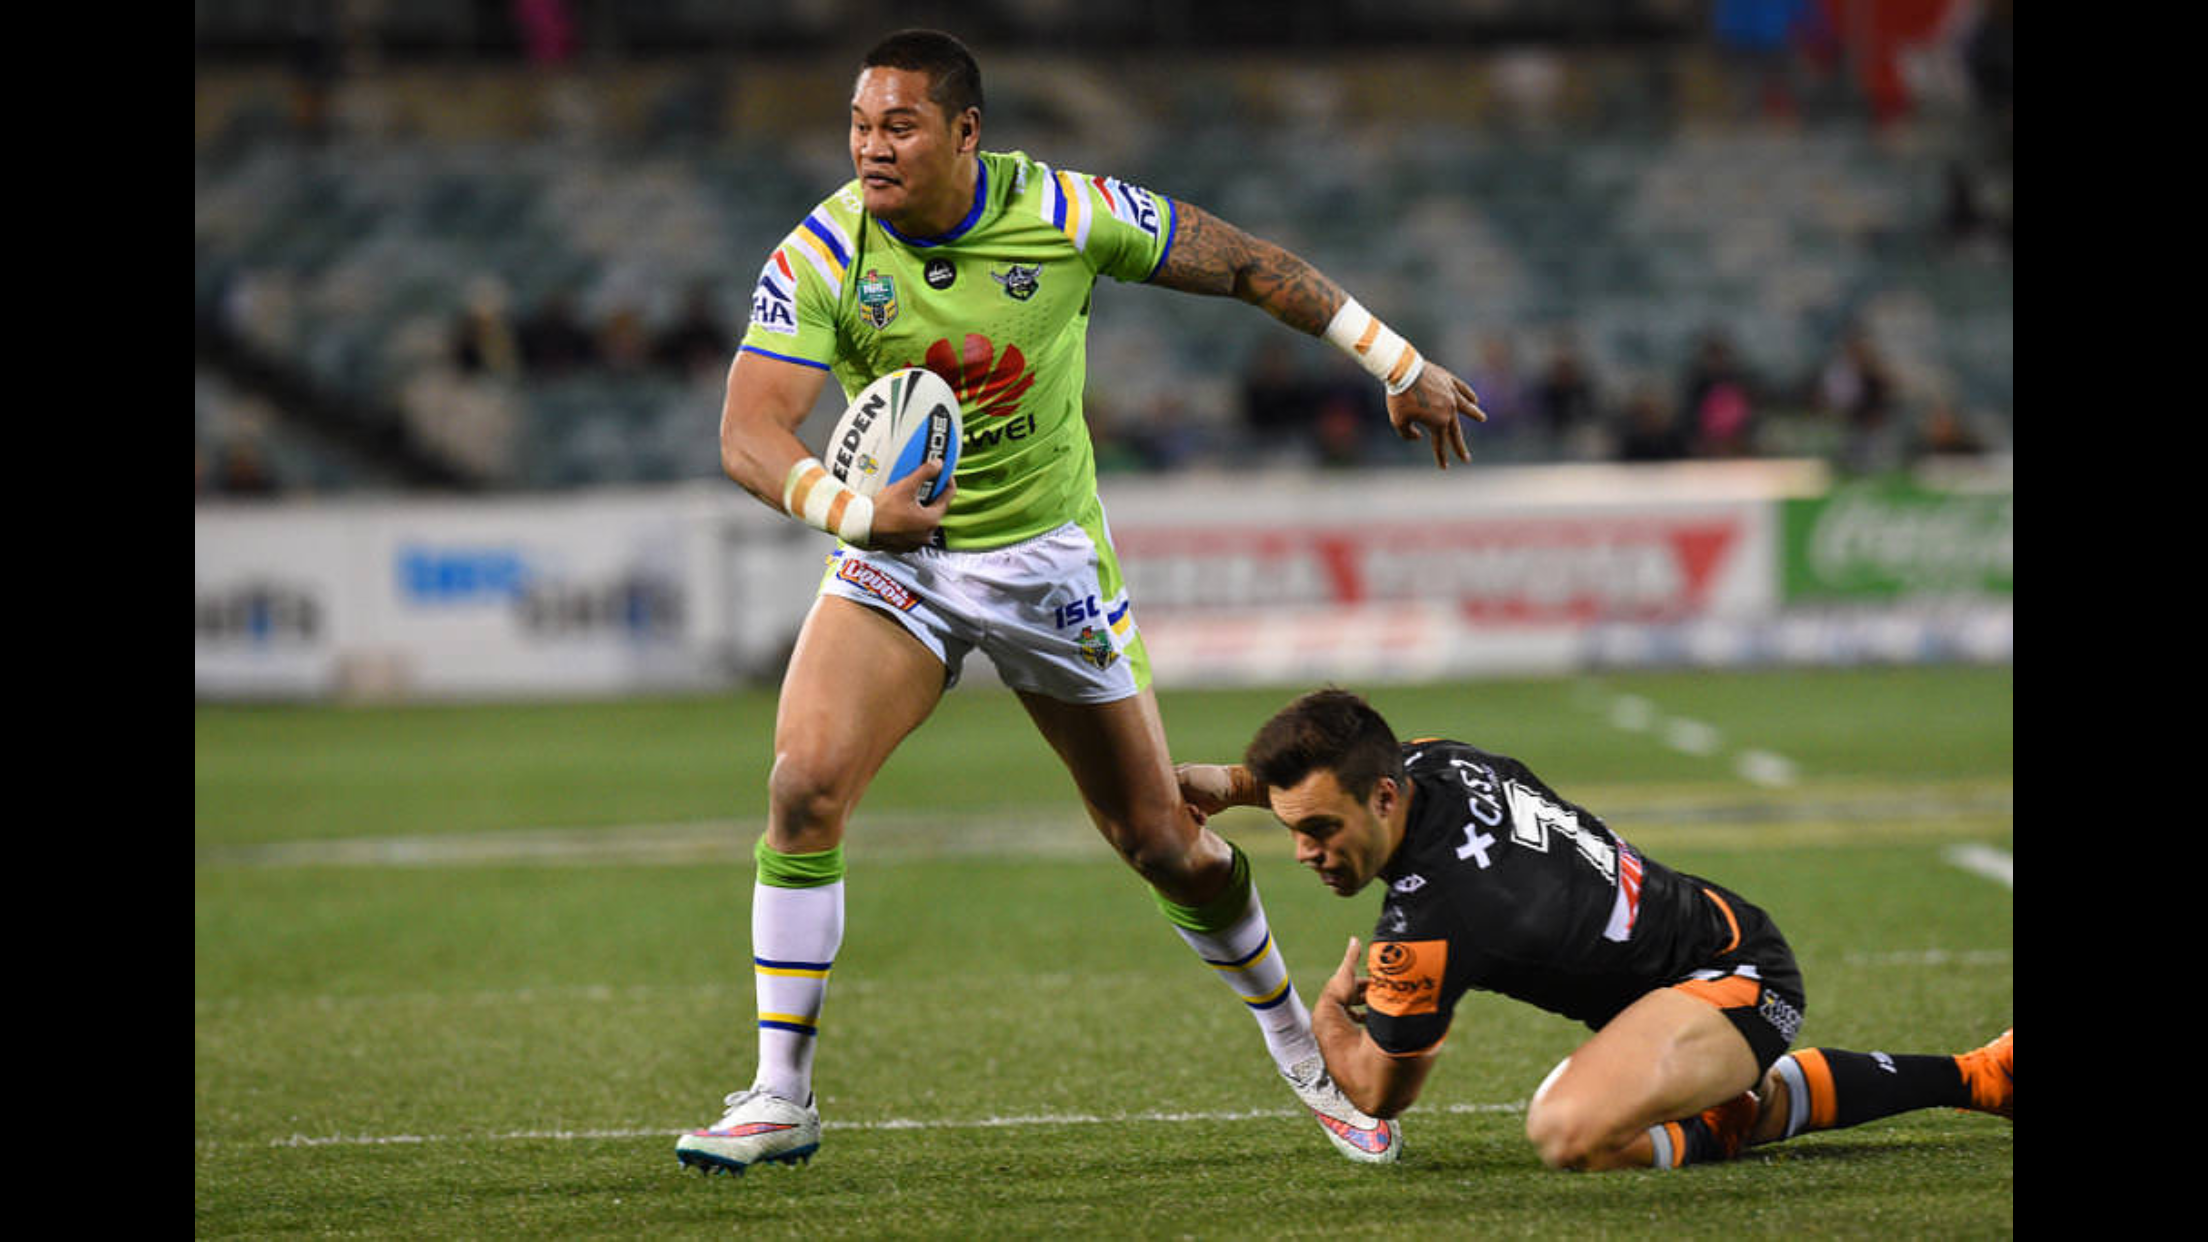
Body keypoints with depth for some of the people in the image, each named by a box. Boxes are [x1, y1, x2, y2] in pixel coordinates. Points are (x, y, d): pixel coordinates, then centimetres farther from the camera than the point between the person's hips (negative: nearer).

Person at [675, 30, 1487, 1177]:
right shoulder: (819, 257, -18)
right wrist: (850, 511, -44)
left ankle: (1301, 1050, 30)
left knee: (1161, 843, 4)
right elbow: (747, 434, -25)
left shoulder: (1066, 215, -17)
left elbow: (1247, 265, -4)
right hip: (896, 555, 0)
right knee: (803, 784, -22)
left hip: (1050, 557, 0)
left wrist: (1401, 365, 0)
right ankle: (780, 1099, -11)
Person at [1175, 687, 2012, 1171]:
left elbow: (1381, 1094, -12)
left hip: (1737, 982, -10)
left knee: (1569, 1132, -37)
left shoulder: (1427, 924, -31)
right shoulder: (1430, 762, -9)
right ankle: (1973, 1077, 42)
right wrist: (1232, 783, 4)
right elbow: (1322, 776, 20)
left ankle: (1712, 1135, -5)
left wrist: (1328, 1013, 7)